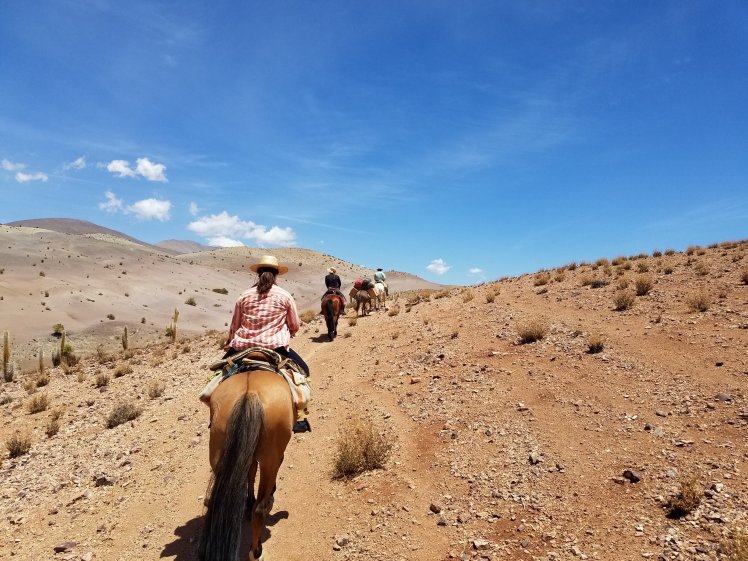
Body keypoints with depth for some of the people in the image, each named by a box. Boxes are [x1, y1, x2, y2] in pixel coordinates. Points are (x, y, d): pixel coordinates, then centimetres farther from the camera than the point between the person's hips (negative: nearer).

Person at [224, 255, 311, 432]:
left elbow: (234, 326, 12)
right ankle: (299, 417, 7)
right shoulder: (285, 296, 0)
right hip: (275, 346, -2)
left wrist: (229, 344, 30)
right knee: (302, 370, 16)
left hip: (243, 346, 3)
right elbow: (295, 326, 7)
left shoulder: (245, 296, 6)